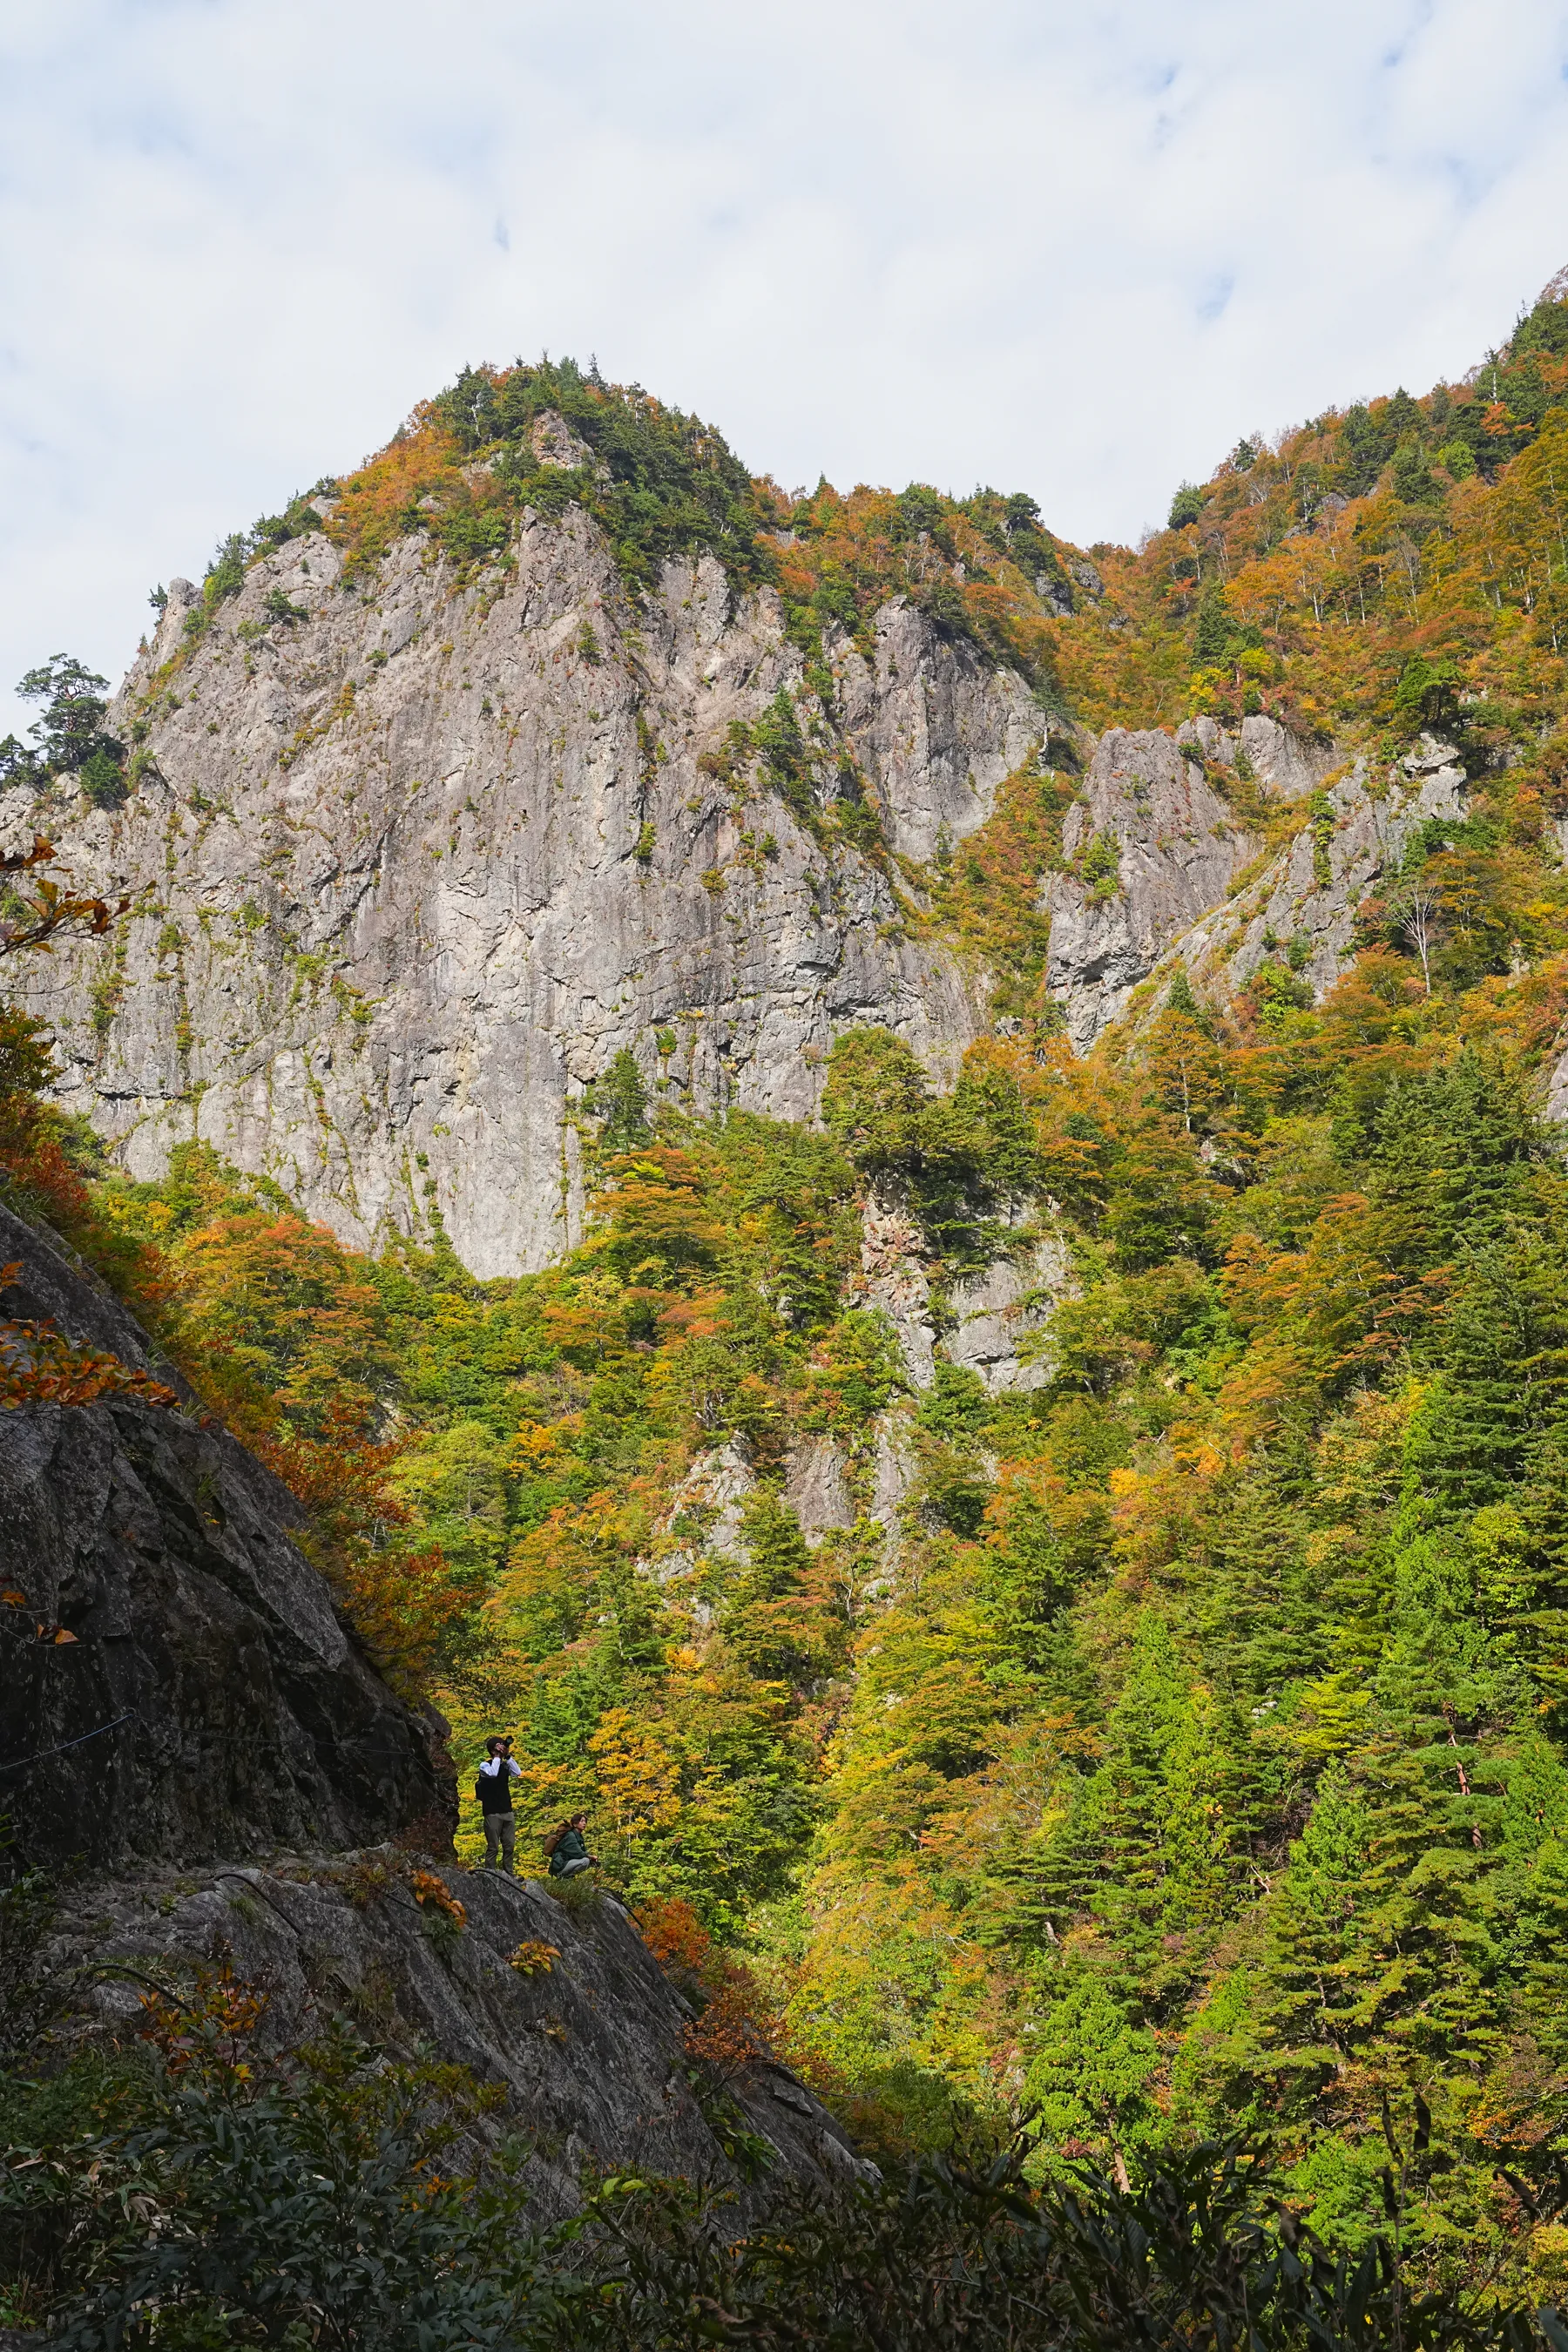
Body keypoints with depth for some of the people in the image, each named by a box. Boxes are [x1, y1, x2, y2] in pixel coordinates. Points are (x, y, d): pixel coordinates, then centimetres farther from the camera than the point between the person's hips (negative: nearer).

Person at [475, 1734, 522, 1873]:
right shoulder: (485, 1765, -3)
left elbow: (518, 1773, -3)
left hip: (507, 1812, 5)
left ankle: (509, 1875, 13)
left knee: (510, 1845, 6)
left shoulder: (505, 1765, 10)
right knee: (493, 1847, -5)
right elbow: (492, 1773, -23)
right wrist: (497, 1756, -12)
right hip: (492, 1813, -5)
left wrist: (508, 1756, -5)